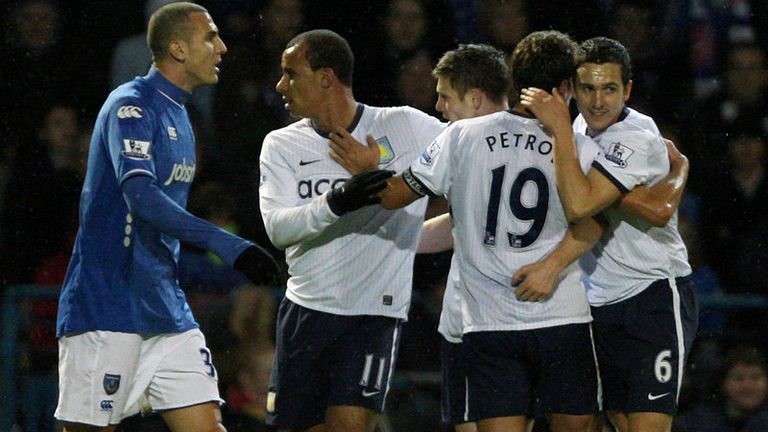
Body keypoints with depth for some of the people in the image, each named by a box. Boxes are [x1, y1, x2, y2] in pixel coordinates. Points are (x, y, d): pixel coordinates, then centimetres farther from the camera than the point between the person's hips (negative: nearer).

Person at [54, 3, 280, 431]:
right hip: (107, 311, -8)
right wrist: (224, 243, -33)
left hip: (166, 310, 8)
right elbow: (141, 196, -27)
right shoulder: (130, 105, -12)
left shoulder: (179, 116, 16)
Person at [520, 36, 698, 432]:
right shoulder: (582, 125, 7)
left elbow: (579, 206, -32)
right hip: (600, 305, 8)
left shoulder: (637, 138, -19)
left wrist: (560, 129, -27)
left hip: (654, 297, -8)